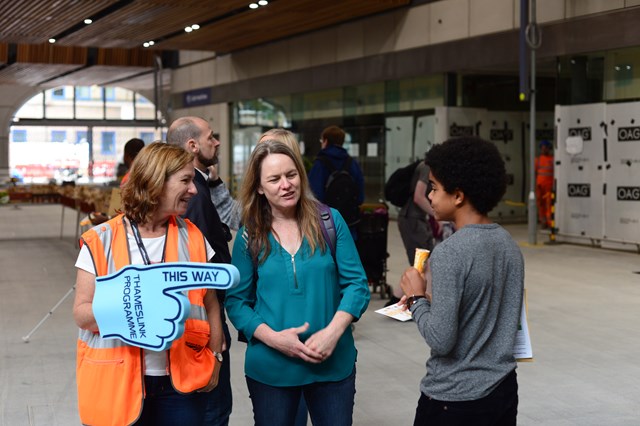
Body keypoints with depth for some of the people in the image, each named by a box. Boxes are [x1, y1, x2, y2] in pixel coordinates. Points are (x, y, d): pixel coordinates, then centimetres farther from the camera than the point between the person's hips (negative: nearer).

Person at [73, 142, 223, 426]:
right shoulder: (102, 240, -3)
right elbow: (82, 312, -5)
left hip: (182, 381, 3)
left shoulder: (192, 238, 6)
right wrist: (123, 308, -22)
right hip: (118, 381, -2)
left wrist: (214, 358, 4)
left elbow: (210, 304, 11)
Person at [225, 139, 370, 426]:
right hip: (270, 367, 0)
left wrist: (333, 331, -17)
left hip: (334, 362, 0)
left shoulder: (330, 221, -3)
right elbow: (236, 301, 0)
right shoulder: (249, 237, -1)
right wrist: (273, 337, -16)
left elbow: (356, 283, -3)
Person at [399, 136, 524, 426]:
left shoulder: (449, 253, -20)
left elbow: (440, 340, -22)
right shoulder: (509, 245, 3)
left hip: (455, 399, -7)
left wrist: (417, 298, -6)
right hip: (503, 389, 7)